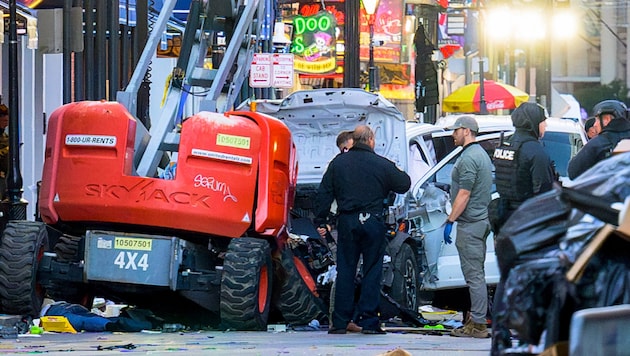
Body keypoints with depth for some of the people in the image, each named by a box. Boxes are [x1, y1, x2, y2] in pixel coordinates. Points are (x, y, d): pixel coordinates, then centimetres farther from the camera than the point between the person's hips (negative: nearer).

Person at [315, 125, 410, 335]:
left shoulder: (338, 163, 5)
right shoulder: (381, 164, -4)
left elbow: (324, 194, 5)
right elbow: (404, 184, 6)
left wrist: (321, 220, 10)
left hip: (347, 222, 2)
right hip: (373, 222, -2)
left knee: (345, 271, 6)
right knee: (372, 272, 3)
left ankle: (340, 322, 4)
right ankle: (368, 321, 0)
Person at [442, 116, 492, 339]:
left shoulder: (469, 158, -15)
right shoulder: (481, 154, 18)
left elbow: (464, 195, -20)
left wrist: (450, 221, -16)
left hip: (470, 223, -11)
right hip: (481, 221, 11)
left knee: (473, 274, -9)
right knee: (477, 274, 14)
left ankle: (478, 324, -10)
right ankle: (478, 320, 17)